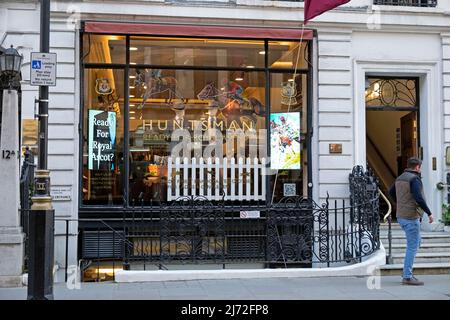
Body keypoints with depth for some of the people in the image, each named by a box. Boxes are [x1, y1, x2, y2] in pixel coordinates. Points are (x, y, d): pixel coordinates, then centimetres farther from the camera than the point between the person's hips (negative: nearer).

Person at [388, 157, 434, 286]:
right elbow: (419, 198, -24)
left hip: (401, 216, 9)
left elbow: (391, 192, 28)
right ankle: (407, 277, -2)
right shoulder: (414, 179, -15)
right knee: (412, 246, -4)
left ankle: (406, 271, 19)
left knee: (417, 242, 20)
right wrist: (429, 213, -15)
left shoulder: (400, 178, 12)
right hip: (411, 217, -9)